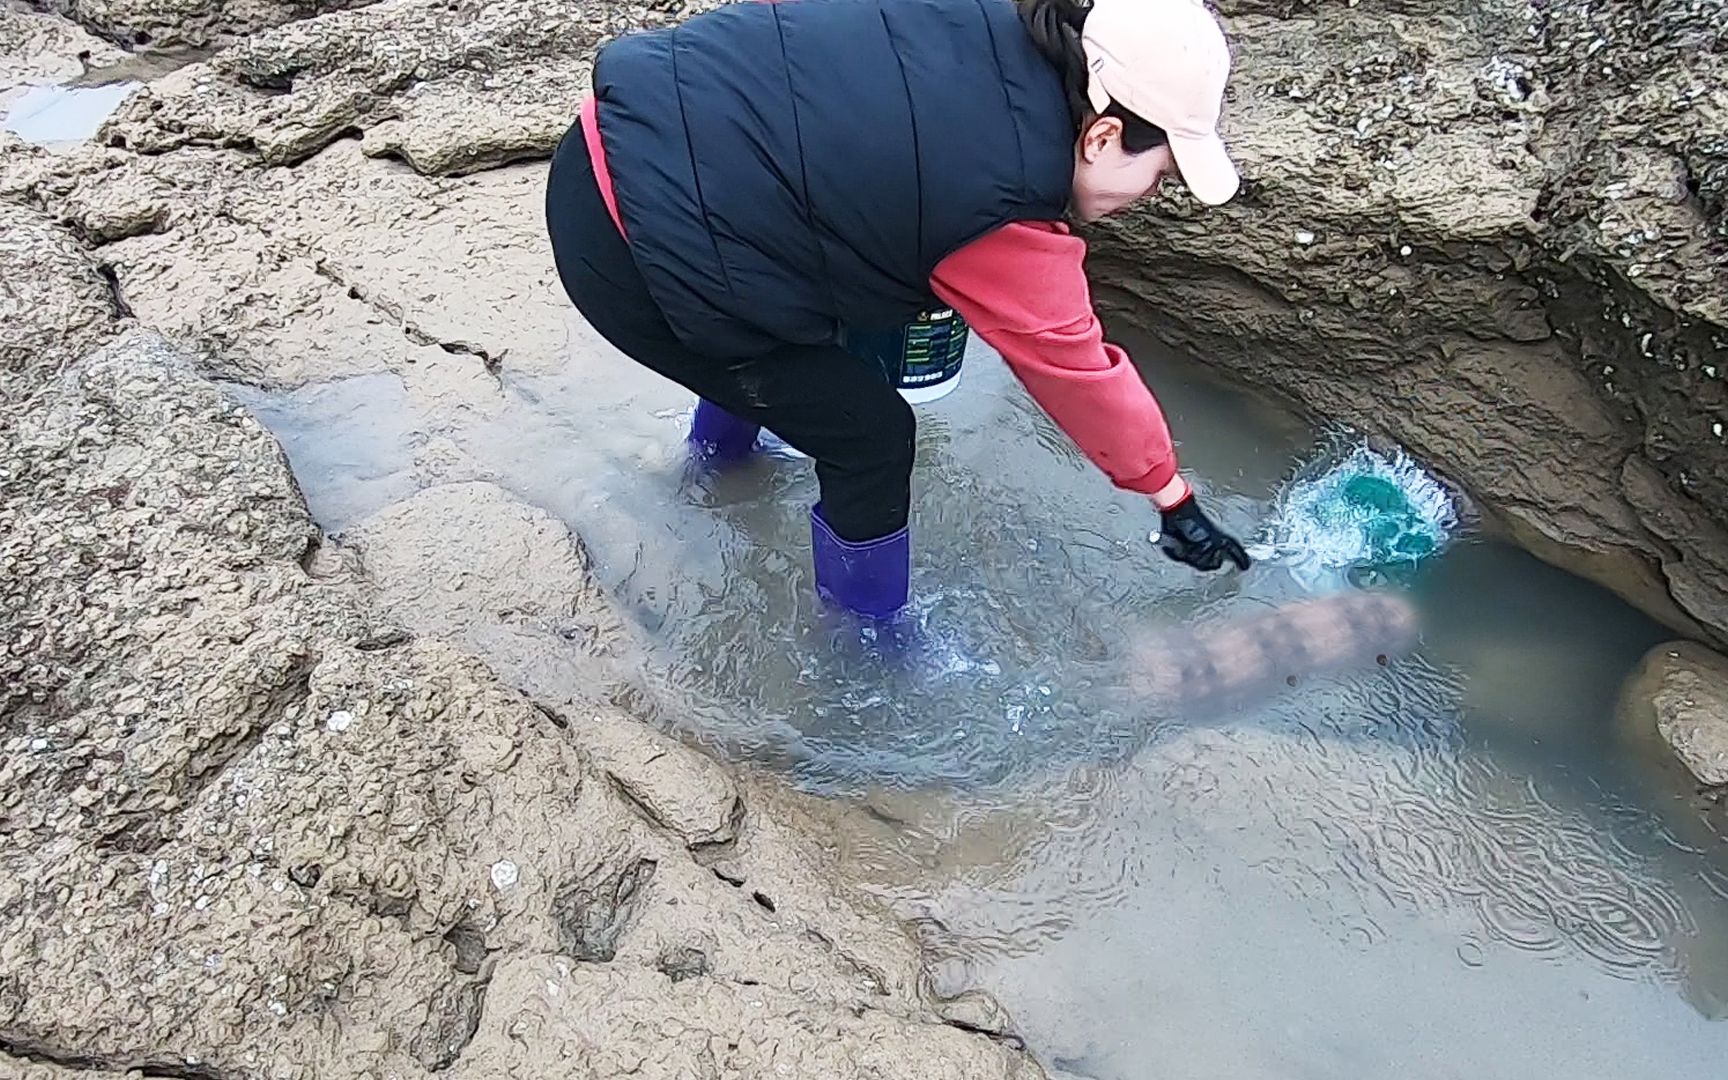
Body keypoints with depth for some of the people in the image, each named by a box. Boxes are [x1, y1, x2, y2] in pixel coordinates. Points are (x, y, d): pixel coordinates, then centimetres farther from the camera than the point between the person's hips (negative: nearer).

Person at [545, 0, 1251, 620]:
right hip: (628, 253, -9)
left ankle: (720, 449, 63)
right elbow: (1079, 373, -6)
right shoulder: (1005, 203, -19)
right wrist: (1171, 495, 8)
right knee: (869, 434, 1)